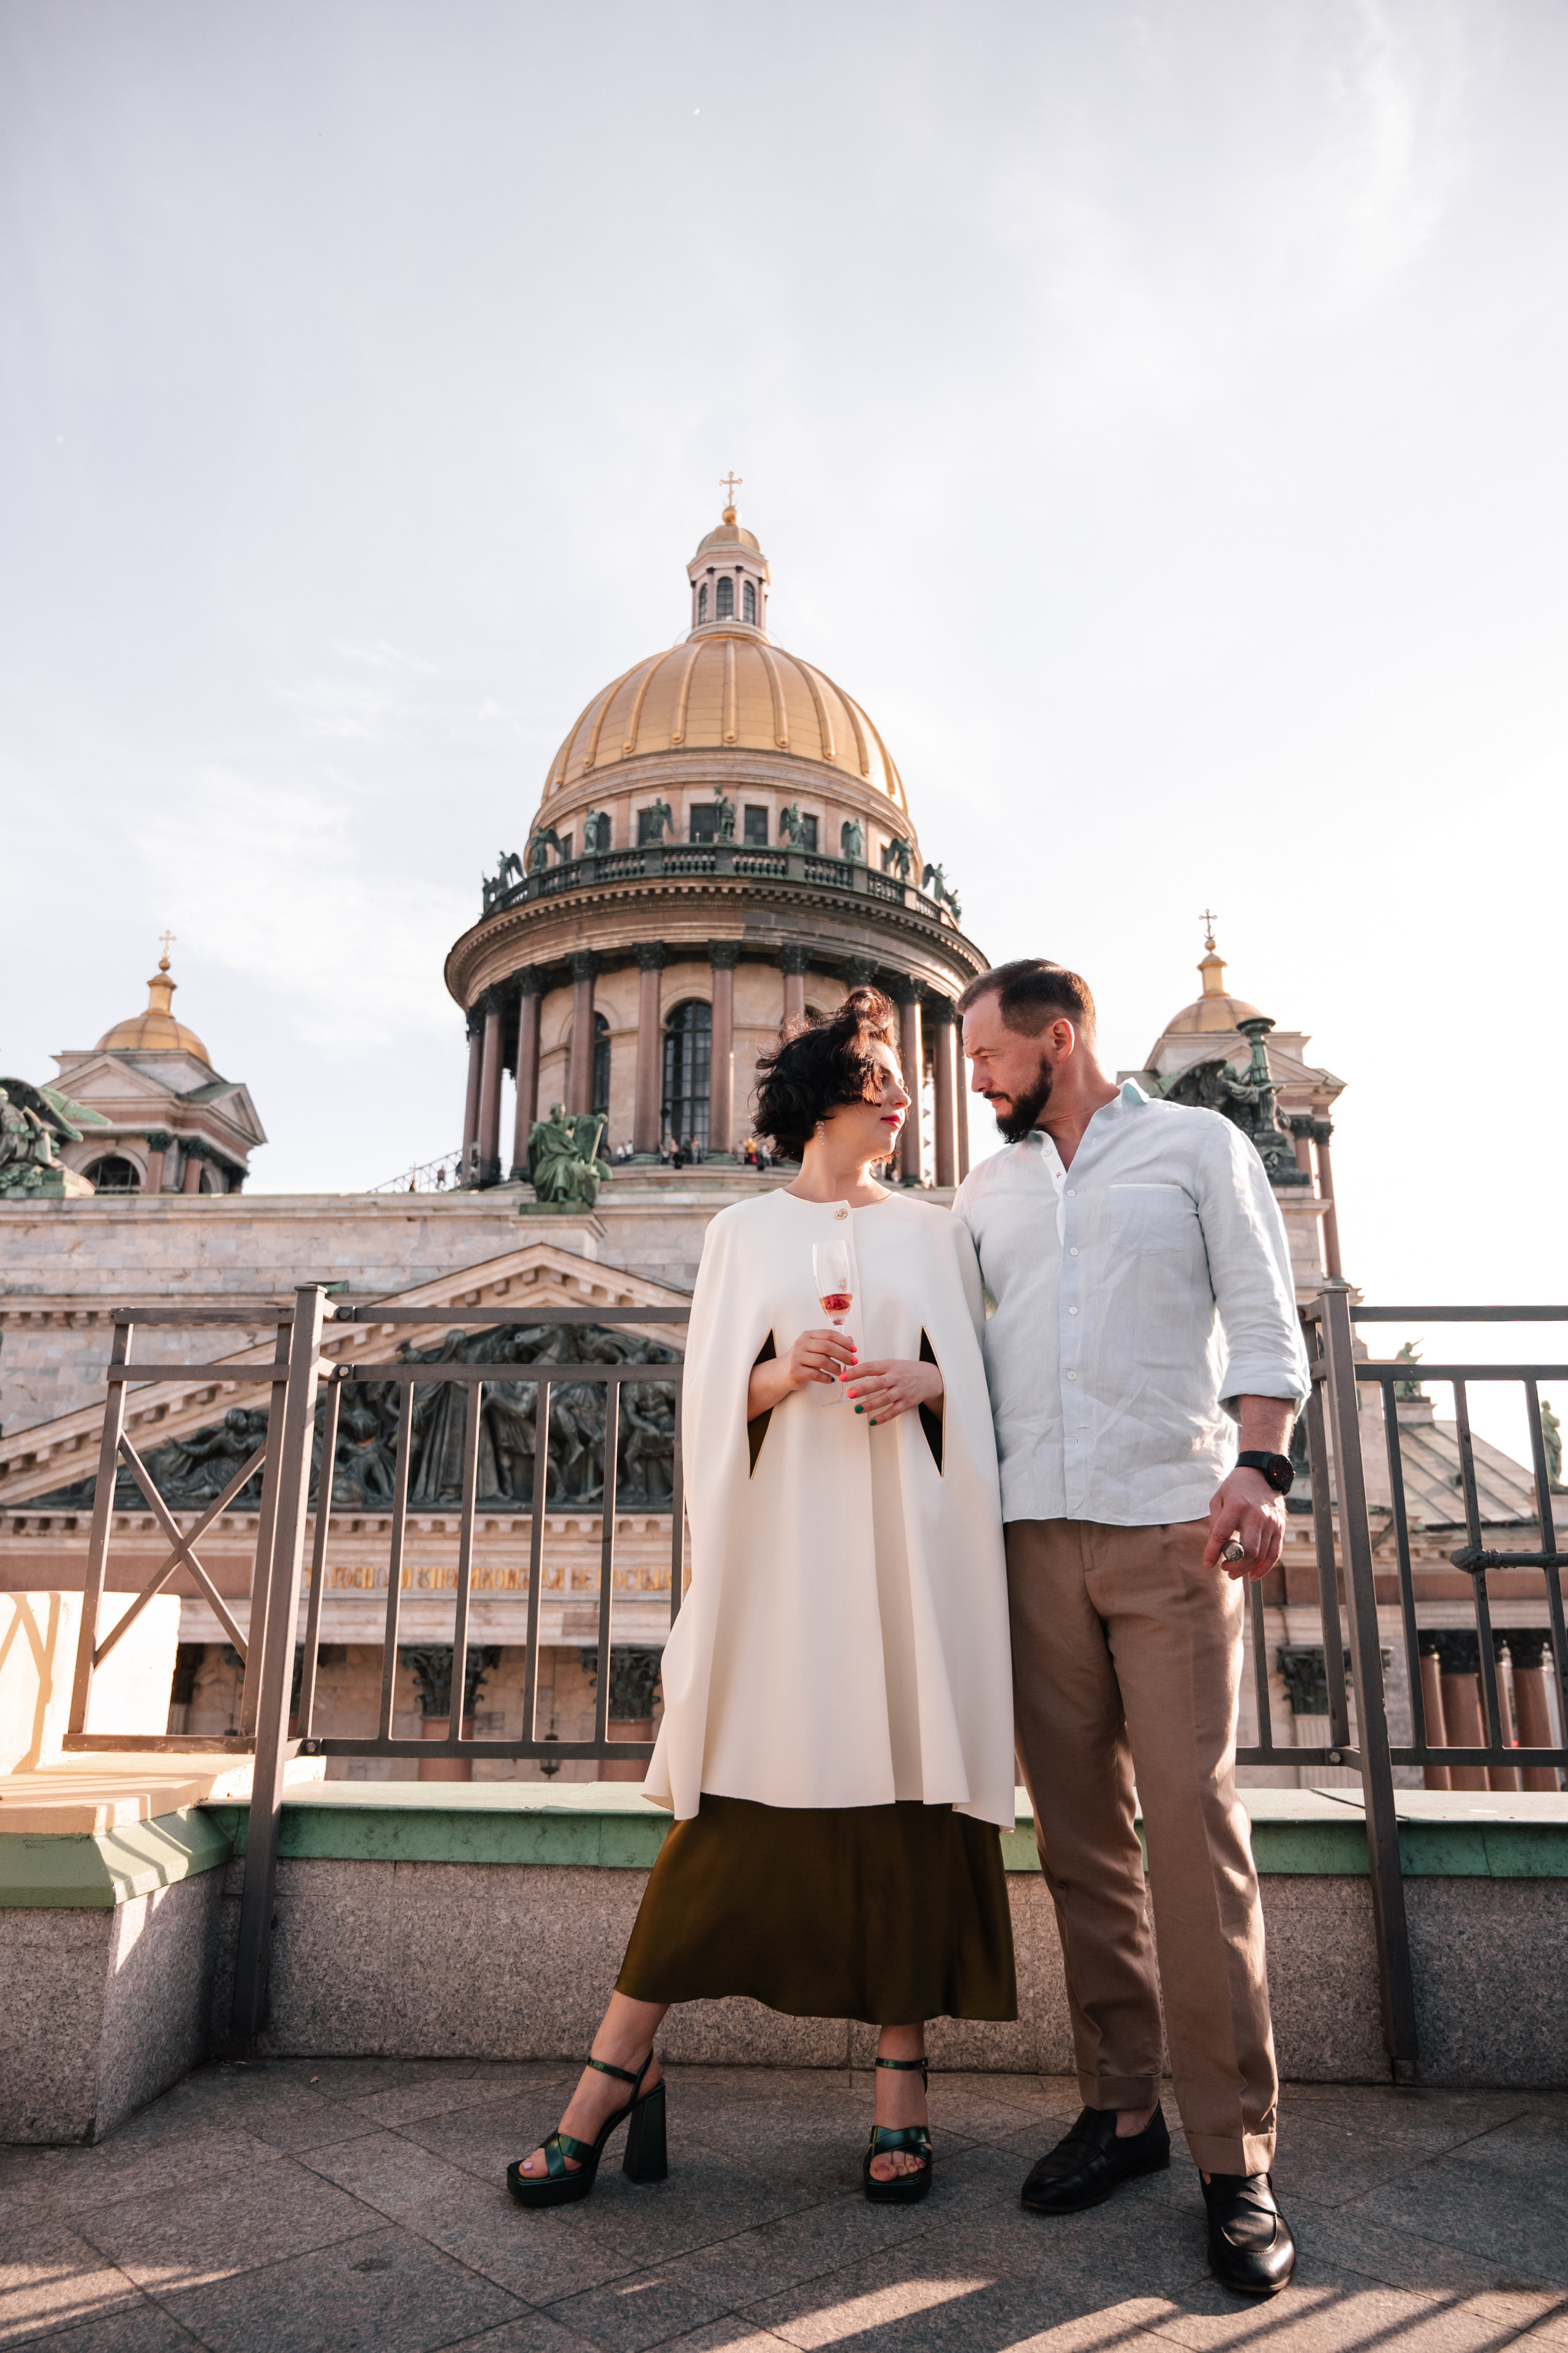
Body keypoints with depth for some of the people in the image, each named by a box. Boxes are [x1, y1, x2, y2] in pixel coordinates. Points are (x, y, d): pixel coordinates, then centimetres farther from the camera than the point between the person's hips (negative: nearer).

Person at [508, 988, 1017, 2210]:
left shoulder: (936, 1232, 14)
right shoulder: (744, 1230, 12)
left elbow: (984, 1385, 10)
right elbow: (711, 1395, 6)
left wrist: (925, 1384, -10)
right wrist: (779, 1377, -13)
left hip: (901, 1544, 1)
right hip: (779, 1538, -1)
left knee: (906, 1795, 1)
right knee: (733, 1798, -1)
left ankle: (902, 2084, 14)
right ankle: (619, 2070, 12)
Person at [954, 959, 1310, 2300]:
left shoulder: (1198, 1146, 8)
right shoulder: (985, 1193, 19)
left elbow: (1264, 1322, 1)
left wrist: (1260, 1464, -14)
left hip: (1172, 1530, -4)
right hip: (1035, 1534, 4)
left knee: (1194, 1825, -7)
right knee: (1080, 1834, 5)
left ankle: (1237, 2159, 3)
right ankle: (1124, 2108, 17)